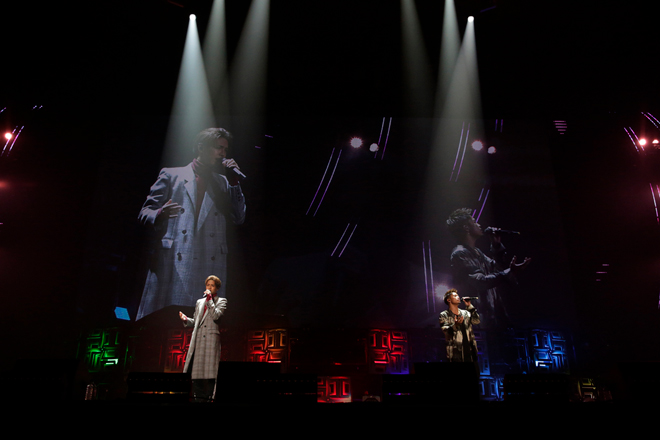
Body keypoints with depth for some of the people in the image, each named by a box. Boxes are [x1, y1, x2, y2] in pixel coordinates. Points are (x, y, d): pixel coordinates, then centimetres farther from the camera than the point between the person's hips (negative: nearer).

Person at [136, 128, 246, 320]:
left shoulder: (223, 183, 22)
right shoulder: (172, 175, 13)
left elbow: (239, 217, 12)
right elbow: (145, 212, 9)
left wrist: (234, 181, 5)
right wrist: (160, 214, -15)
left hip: (210, 265, 2)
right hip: (172, 263, -2)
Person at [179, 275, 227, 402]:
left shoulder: (221, 301, 9)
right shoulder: (199, 302, 23)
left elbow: (216, 316, -9)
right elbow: (195, 322, 23)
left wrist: (209, 299, -5)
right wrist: (186, 319, 4)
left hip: (211, 340, -4)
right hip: (198, 339, 4)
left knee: (209, 369, -8)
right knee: (197, 370, 0)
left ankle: (209, 397, -4)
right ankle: (198, 397, 6)